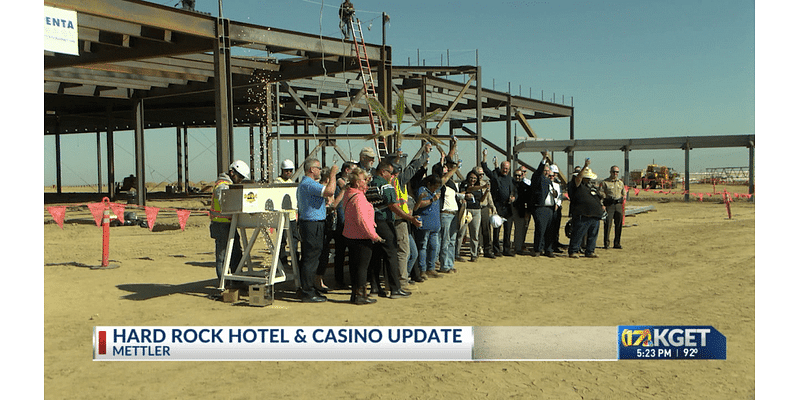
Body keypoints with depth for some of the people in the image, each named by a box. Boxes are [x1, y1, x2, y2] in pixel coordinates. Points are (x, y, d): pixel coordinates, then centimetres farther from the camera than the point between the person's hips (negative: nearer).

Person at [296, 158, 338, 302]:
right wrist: (332, 174, -17)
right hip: (312, 225, -11)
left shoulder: (303, 184, 19)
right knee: (311, 259, -7)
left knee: (308, 258, 14)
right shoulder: (308, 184, -17)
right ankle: (307, 292, -3)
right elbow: (330, 191, -29)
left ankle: (305, 289, 21)